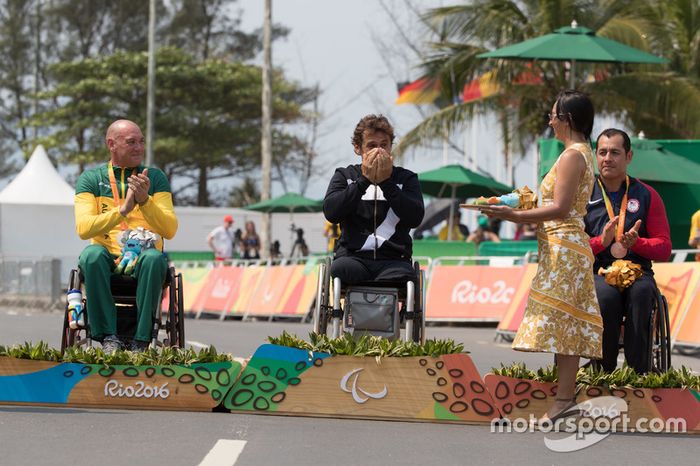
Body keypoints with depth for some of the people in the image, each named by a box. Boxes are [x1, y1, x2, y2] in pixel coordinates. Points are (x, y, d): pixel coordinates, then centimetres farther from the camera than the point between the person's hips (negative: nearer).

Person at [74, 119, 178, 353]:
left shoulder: (156, 178, 10)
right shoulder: (90, 178, 7)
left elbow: (170, 230, -2)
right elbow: (83, 228, -9)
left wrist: (145, 201, -18)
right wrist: (122, 211, -21)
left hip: (143, 259, 0)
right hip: (107, 259, 0)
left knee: (154, 258, -35)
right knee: (92, 255, -34)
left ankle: (140, 341, -33)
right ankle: (109, 338, -32)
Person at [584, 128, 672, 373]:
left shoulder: (647, 196, 12)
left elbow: (664, 248, 9)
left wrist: (636, 242, -12)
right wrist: (601, 241, -13)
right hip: (597, 272, -1)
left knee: (641, 292, -36)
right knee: (607, 295, -36)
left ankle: (638, 374, -36)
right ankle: (604, 374, -29)